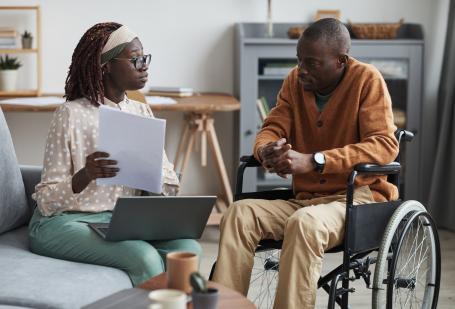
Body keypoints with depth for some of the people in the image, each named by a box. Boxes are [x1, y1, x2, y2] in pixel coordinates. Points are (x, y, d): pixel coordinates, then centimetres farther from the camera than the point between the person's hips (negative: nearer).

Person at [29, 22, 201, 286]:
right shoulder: (72, 114, -11)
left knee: (188, 249, -21)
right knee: (146, 258, -30)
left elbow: (170, 185, 4)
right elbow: (47, 200, -12)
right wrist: (85, 175, -31)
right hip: (65, 222, -5)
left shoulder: (142, 113, 9)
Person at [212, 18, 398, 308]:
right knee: (239, 213, -20)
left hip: (358, 196, -5)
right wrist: (266, 150, -19)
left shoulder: (367, 79, -8)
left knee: (304, 223, -36)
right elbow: (272, 128, 9)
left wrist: (313, 161, -28)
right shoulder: (295, 81, 6)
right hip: (306, 198, 5)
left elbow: (385, 145, -17)